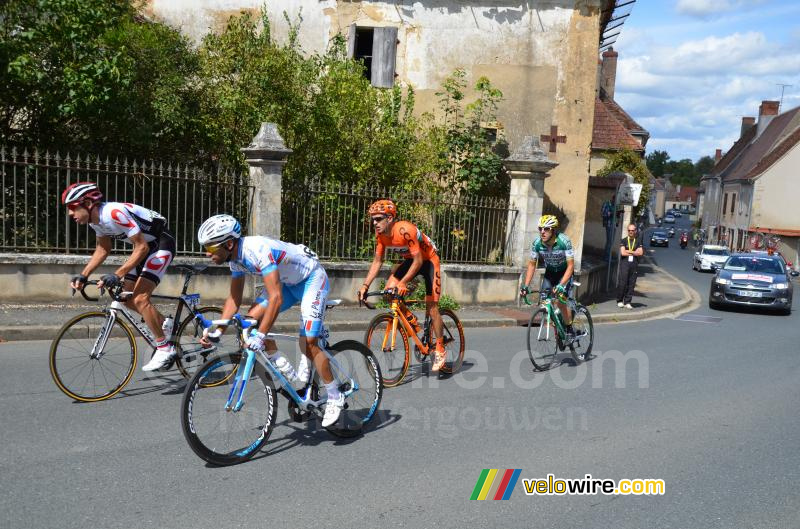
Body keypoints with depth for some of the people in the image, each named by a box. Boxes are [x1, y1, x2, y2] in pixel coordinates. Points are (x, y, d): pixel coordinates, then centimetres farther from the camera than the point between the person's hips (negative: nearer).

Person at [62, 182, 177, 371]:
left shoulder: (114, 213, -29)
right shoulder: (95, 219, -1)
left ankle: (165, 349, -8)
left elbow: (141, 247, -29)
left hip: (161, 244, -10)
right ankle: (163, 325, 27)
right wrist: (83, 275, 1)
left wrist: (117, 275, -32)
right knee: (126, 298, 9)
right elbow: (103, 249, 12)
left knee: (139, 299, -18)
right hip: (145, 246, 10)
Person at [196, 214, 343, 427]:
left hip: (312, 278, -8)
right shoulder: (235, 258, -7)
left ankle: (335, 398, 4)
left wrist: (260, 335, -44)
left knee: (308, 343, -14)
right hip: (289, 282, 8)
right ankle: (288, 371, 4)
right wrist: (216, 331, -6)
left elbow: (276, 298, -41)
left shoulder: (257, 251, -35)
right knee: (251, 319, -8)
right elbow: (234, 298, 3)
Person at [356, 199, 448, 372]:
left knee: (431, 306, -9)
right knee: (389, 290, -12)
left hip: (428, 260, -7)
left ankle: (440, 350, 3)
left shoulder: (405, 230, -34)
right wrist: (365, 285, -14)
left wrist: (403, 283, -39)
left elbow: (418, 260, -33)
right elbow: (377, 261, -6)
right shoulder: (380, 234, -13)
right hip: (410, 259, 7)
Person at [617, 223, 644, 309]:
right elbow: (623, 253, -7)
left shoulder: (638, 242, 13)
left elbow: (641, 253, -1)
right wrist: (635, 252, -1)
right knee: (622, 283, -7)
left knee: (631, 284, 0)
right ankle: (619, 301, 5)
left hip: (634, 264, 2)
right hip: (624, 263, -2)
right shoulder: (624, 241, 6)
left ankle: (627, 302, 5)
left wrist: (629, 251, -6)